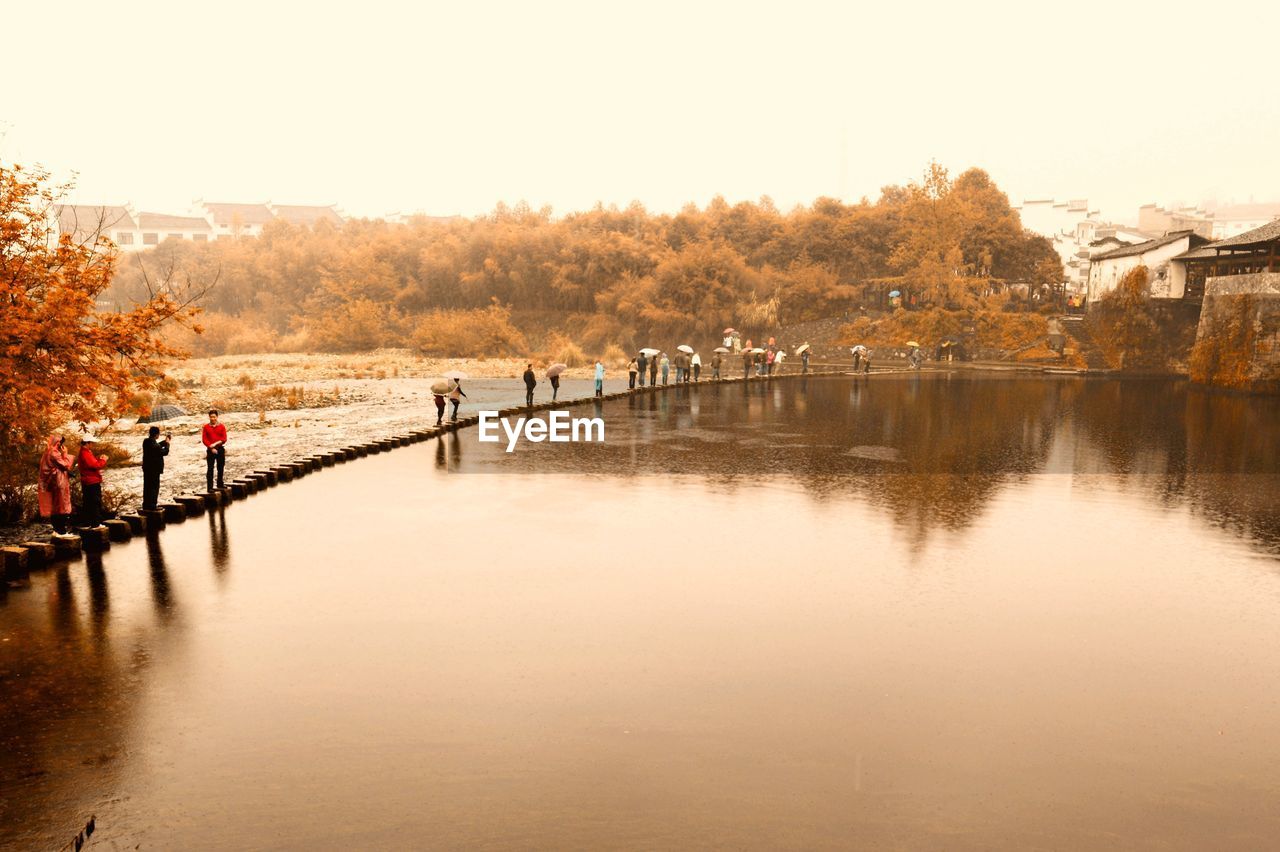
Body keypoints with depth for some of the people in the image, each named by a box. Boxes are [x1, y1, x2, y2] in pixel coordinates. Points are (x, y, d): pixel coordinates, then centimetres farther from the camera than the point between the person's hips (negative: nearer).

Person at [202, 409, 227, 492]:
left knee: (220, 468, 9)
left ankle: (220, 486, 20)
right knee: (210, 469, -4)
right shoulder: (206, 427, 3)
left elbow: (224, 439, -2)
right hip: (210, 450, -1)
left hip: (220, 449, 1)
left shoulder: (221, 427, 4)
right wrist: (211, 448, -13)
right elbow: (204, 440, -2)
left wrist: (216, 443, -17)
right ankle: (210, 487, -3)